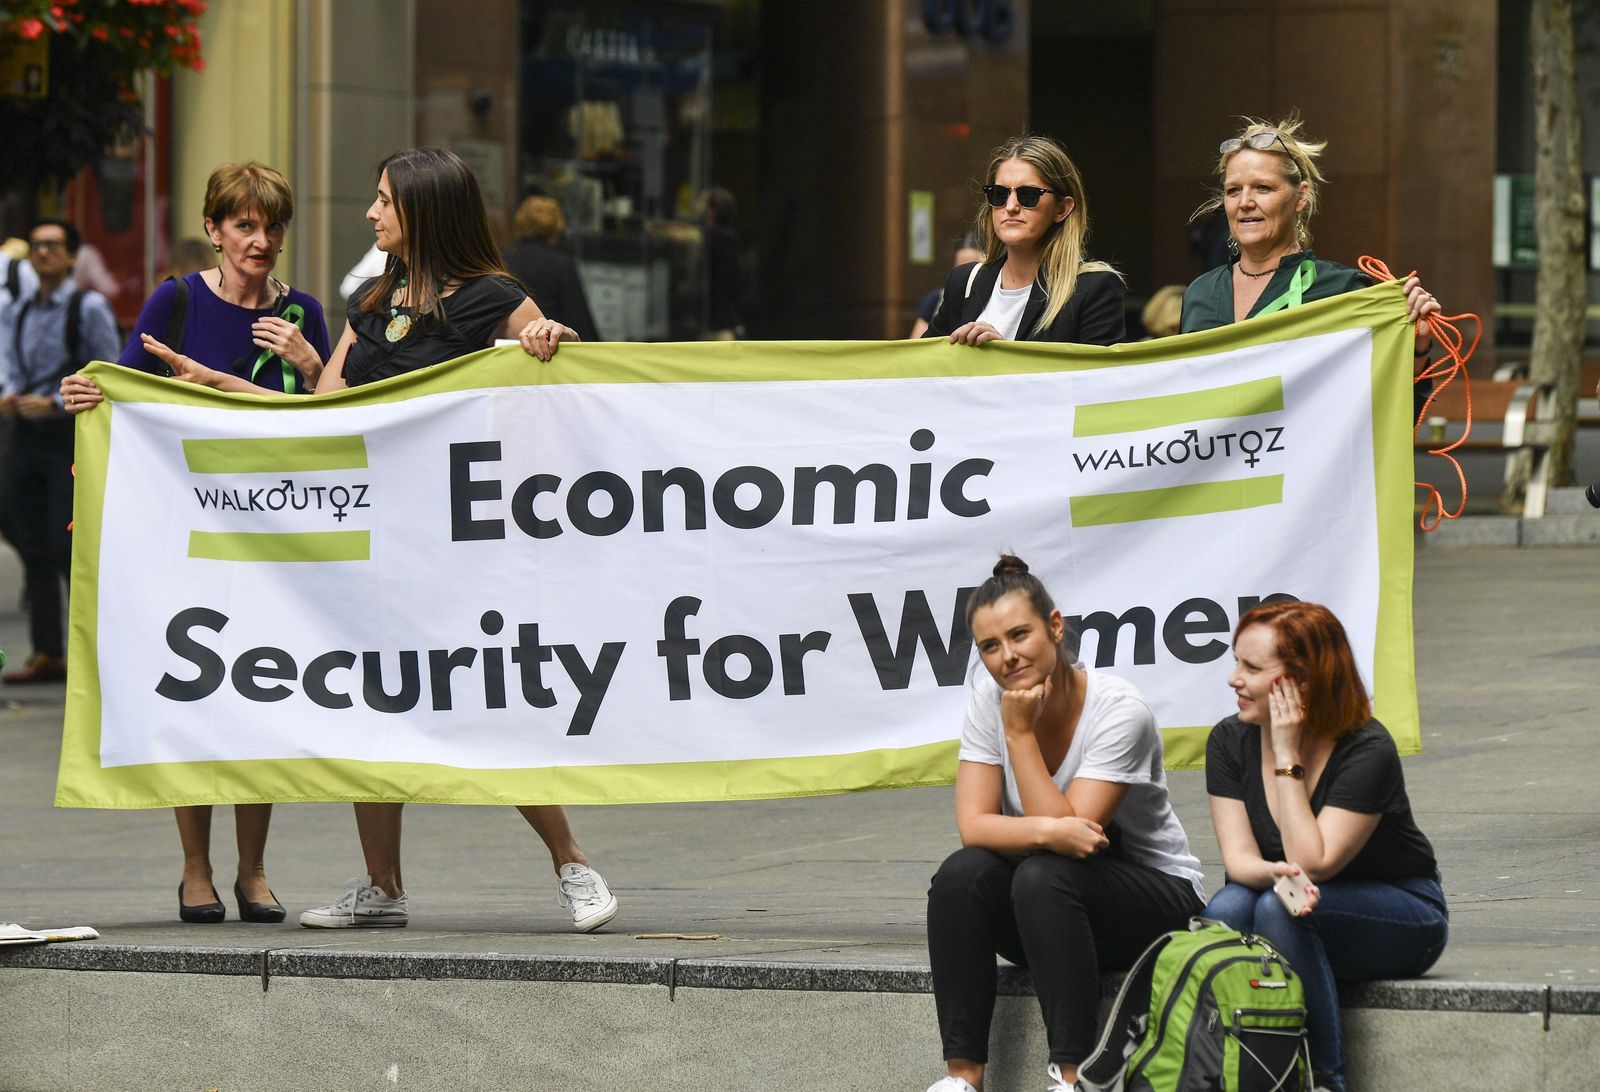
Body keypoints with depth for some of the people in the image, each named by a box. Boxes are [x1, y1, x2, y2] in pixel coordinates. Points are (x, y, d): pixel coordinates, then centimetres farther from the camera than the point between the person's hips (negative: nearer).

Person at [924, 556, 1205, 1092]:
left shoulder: (1118, 709, -21)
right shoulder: (987, 699, -7)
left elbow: (1069, 828, -27)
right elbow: (974, 826, -15)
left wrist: (1021, 732, -25)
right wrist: (1049, 832, -35)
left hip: (1156, 895, -4)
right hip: (1046, 905, 4)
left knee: (1043, 877, -34)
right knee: (960, 874, -25)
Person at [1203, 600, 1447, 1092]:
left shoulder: (1368, 751, -22)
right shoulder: (1230, 741, -6)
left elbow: (1313, 863, -27)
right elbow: (1238, 856, -12)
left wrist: (1287, 757, -27)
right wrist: (1275, 873, -36)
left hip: (1400, 916, -4)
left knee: (1280, 909, -34)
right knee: (1226, 910, -29)